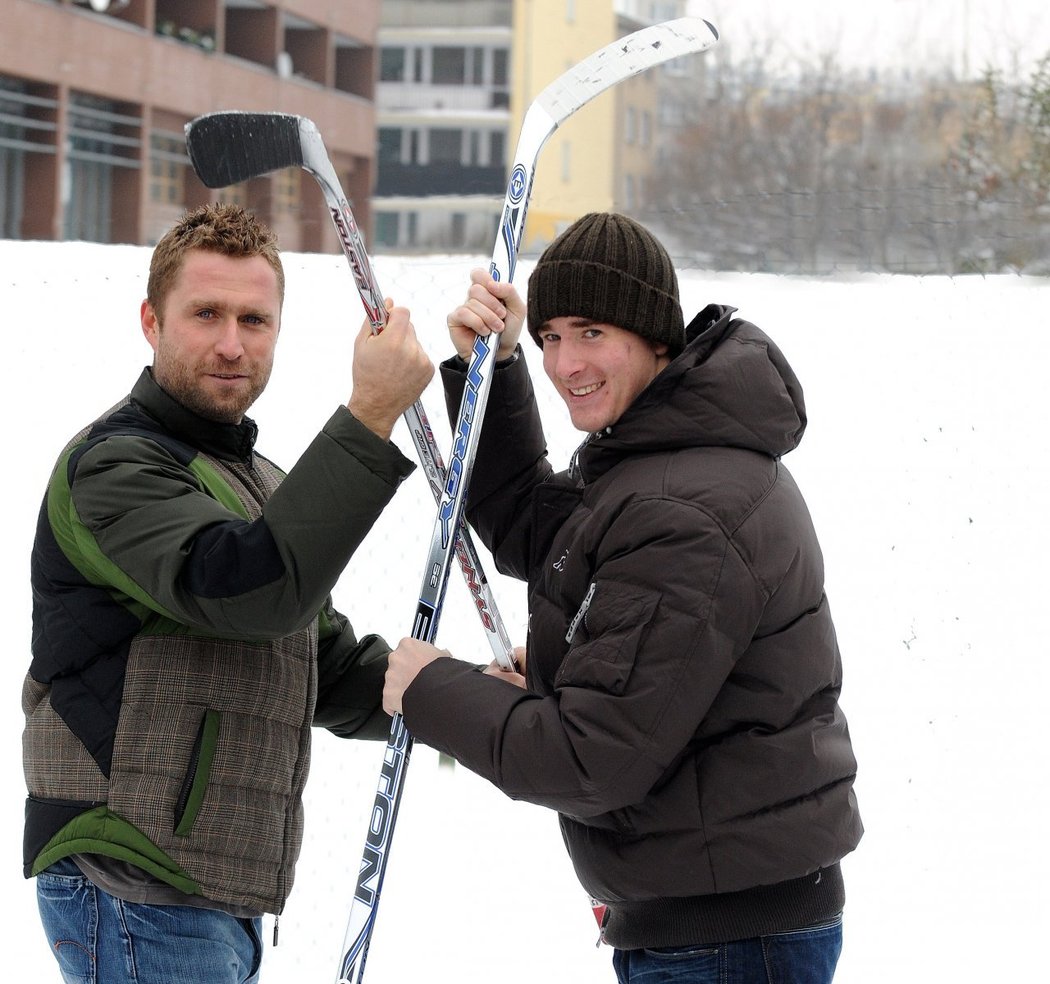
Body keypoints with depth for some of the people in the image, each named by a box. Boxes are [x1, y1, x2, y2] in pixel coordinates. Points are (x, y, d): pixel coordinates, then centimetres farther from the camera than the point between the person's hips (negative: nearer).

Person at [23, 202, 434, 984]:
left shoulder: (256, 484, 19)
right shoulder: (114, 465, -12)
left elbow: (334, 675, 19)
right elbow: (244, 588, -29)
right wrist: (370, 419, -32)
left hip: (221, 900, 9)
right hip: (132, 895, -9)